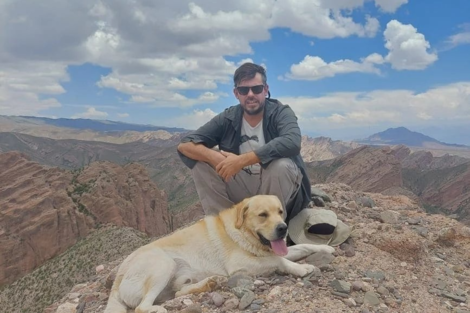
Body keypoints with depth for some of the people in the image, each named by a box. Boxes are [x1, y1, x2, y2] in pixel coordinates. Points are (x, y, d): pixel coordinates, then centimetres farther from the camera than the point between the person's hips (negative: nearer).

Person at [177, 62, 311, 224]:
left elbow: (292, 142, -35)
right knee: (201, 163, -14)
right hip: (243, 189, 3)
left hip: (278, 190, -2)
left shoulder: (281, 112, -12)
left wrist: (242, 160, -38)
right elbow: (185, 145, -10)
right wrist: (216, 158, -30)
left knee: (281, 165, -34)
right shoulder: (227, 118, -4)